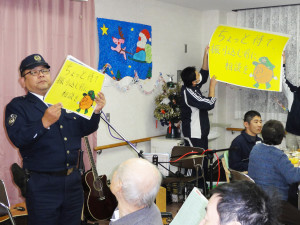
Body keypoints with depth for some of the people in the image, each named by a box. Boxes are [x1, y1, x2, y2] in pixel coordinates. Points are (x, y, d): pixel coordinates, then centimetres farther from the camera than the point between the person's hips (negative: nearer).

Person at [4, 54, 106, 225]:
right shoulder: (17, 106, -2)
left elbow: (85, 129, 12)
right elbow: (18, 138, -18)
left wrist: (96, 111, -7)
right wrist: (44, 122, -31)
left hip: (73, 180, 5)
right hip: (43, 185, -5)